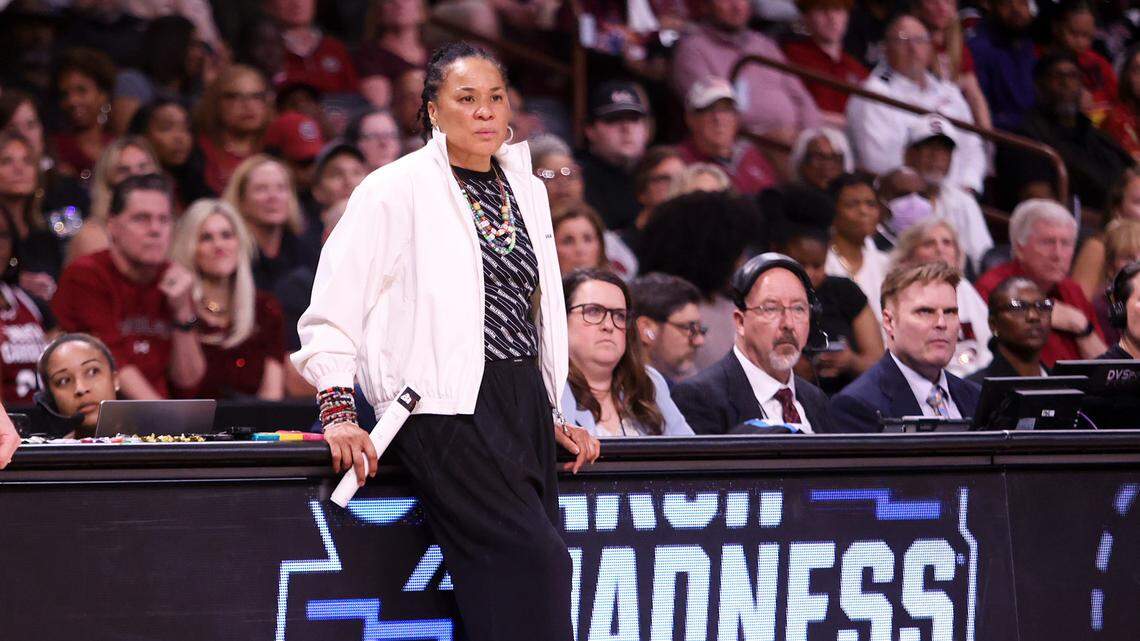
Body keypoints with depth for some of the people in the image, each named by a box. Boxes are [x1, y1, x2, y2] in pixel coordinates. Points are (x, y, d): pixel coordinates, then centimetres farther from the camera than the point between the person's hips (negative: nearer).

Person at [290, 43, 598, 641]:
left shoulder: (525, 190, 17)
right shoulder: (397, 190, -3)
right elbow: (330, 314, -3)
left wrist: (552, 413, 20)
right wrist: (338, 413, -12)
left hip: (524, 405, 7)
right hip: (446, 404, -7)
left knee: (529, 567, -3)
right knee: (529, 558, -20)